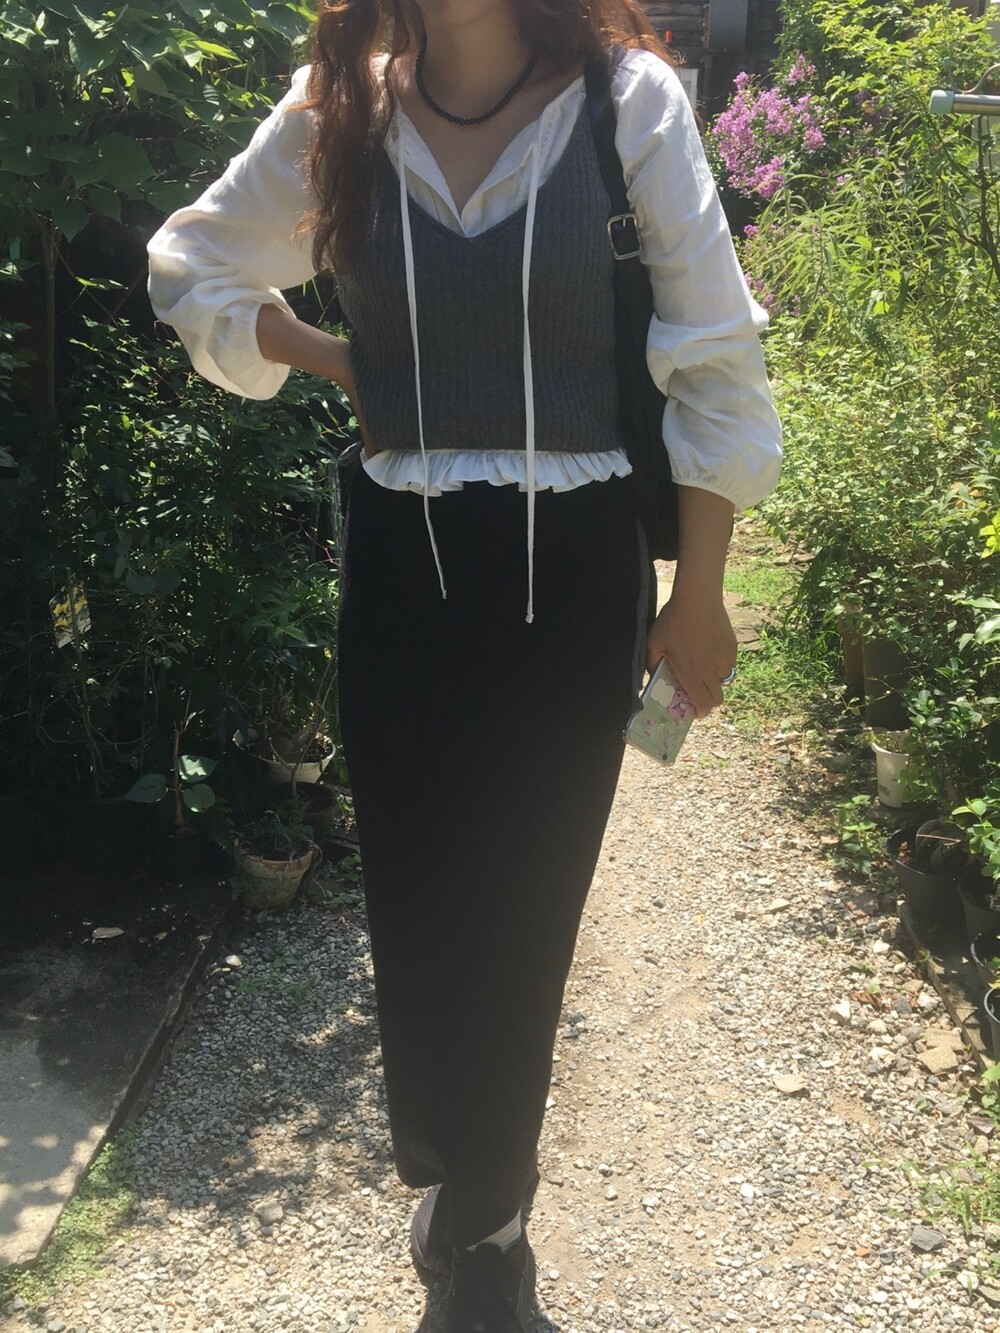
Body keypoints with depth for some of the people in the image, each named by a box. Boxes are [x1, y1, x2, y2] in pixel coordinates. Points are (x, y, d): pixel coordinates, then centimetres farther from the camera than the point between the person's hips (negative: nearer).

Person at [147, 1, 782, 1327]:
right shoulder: (337, 114, 2)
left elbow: (714, 356, -4)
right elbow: (191, 272, 17)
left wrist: (699, 593, -3)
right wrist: (344, 365, 4)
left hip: (575, 568, -2)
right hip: (403, 566, 2)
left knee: (521, 907, 8)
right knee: (413, 894, 11)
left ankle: (481, 1212, 32)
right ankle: (447, 1162, 40)